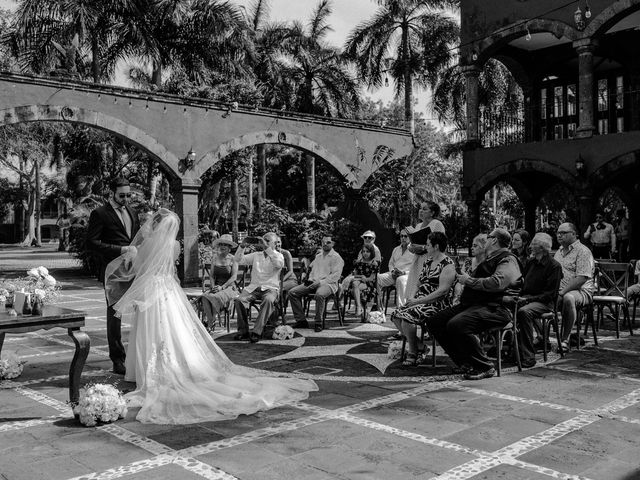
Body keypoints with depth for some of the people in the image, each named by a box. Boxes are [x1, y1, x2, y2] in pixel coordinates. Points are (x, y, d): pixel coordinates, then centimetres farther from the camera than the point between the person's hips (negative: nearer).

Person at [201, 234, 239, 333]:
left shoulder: (232, 259, 0)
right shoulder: (215, 258, 12)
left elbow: (234, 277, -7)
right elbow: (211, 275, 12)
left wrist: (222, 287, -16)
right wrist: (213, 286, -6)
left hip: (229, 287, -4)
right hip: (217, 286, 4)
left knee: (216, 297, -34)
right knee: (205, 297, -28)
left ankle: (211, 325, -20)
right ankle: (210, 323, -26)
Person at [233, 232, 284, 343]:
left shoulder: (278, 256, 8)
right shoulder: (256, 255, 20)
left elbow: (278, 264, -16)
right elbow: (239, 259, 15)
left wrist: (268, 249, -17)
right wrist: (242, 246, 0)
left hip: (270, 288, -3)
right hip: (254, 287, 4)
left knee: (268, 300, -38)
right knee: (238, 299, -25)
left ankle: (257, 332, -36)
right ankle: (243, 331, -19)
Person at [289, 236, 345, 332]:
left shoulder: (336, 257, 0)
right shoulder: (318, 256, 24)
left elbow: (336, 275, -10)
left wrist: (320, 282, -18)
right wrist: (310, 279, 8)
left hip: (328, 283, -7)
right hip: (313, 283, 7)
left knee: (319, 295, -41)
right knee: (292, 293, -10)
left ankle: (318, 323, -26)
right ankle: (301, 320, -8)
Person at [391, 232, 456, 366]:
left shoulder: (448, 265, -12)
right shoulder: (428, 262, 17)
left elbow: (442, 291, -20)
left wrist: (419, 301, -21)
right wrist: (414, 299, 2)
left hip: (438, 304, -9)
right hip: (421, 301, 9)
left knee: (407, 316, -28)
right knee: (396, 315, -6)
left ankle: (413, 353, -9)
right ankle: (419, 345, 3)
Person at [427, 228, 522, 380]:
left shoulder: (508, 261, -7)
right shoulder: (491, 260, 26)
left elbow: (496, 283, -25)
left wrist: (469, 281, -13)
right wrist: (463, 278, 20)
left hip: (495, 308, -10)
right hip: (472, 304, 10)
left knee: (456, 325, -34)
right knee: (434, 321, 0)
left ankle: (485, 367, -17)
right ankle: (465, 363, 4)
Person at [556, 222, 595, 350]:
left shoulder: (583, 251, -5)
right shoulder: (559, 252, 22)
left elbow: (582, 278, -16)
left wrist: (563, 292, -24)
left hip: (581, 291, -7)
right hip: (559, 291, 7)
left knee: (568, 298, -40)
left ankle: (565, 340, -30)